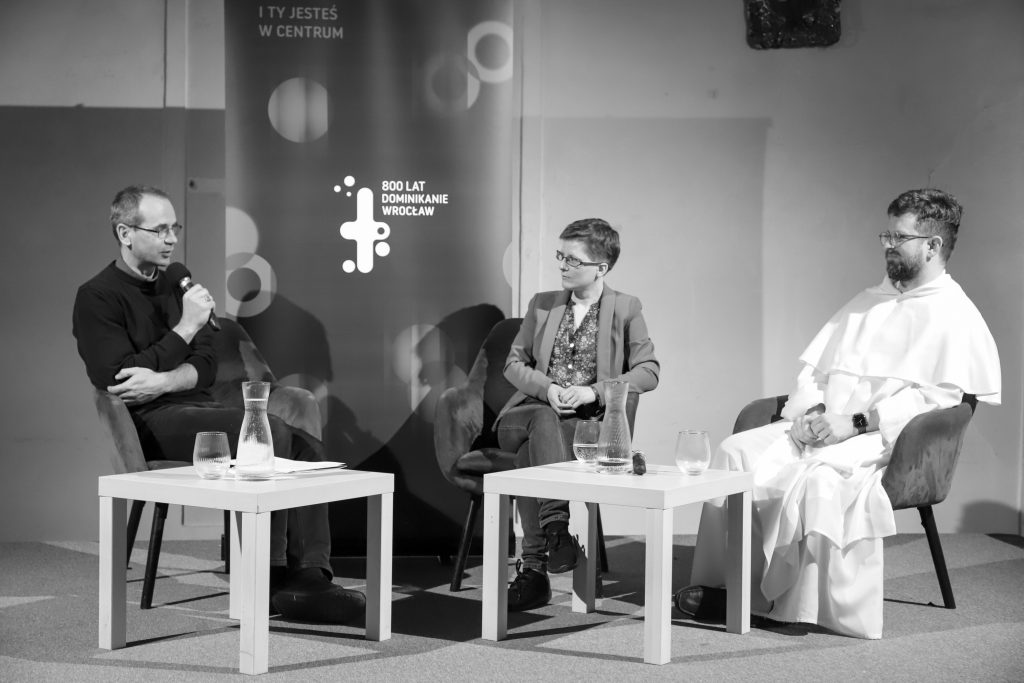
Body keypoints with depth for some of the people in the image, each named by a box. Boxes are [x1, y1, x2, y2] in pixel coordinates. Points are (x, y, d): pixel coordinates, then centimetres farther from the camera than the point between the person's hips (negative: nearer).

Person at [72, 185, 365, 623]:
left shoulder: (174, 288, 20)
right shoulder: (98, 298, -1)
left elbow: (206, 366, 10)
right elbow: (116, 380, -14)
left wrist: (162, 380, -13)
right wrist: (185, 328, -13)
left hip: (198, 409, 7)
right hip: (153, 423, -7)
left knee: (307, 447, -15)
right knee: (270, 432, -28)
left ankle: (309, 577, -22)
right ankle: (268, 582, -23)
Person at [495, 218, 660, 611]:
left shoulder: (626, 310, 9)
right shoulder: (542, 305, 19)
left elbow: (648, 372, 1)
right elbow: (514, 364, 15)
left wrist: (592, 391, -13)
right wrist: (547, 389, -7)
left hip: (589, 421, -2)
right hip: (534, 409, 2)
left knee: (532, 451, -35)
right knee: (542, 422, -36)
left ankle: (534, 567, -42)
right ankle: (556, 525, -50)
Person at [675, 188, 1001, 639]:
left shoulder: (954, 316, -1)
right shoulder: (869, 302, 24)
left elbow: (936, 398, -14)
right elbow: (814, 366, 21)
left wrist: (855, 422, -20)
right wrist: (810, 411, -1)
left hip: (885, 440, -7)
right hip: (823, 427, 8)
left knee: (818, 475, -37)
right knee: (737, 451, -14)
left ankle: (805, 604, -25)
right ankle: (720, 582, -17)